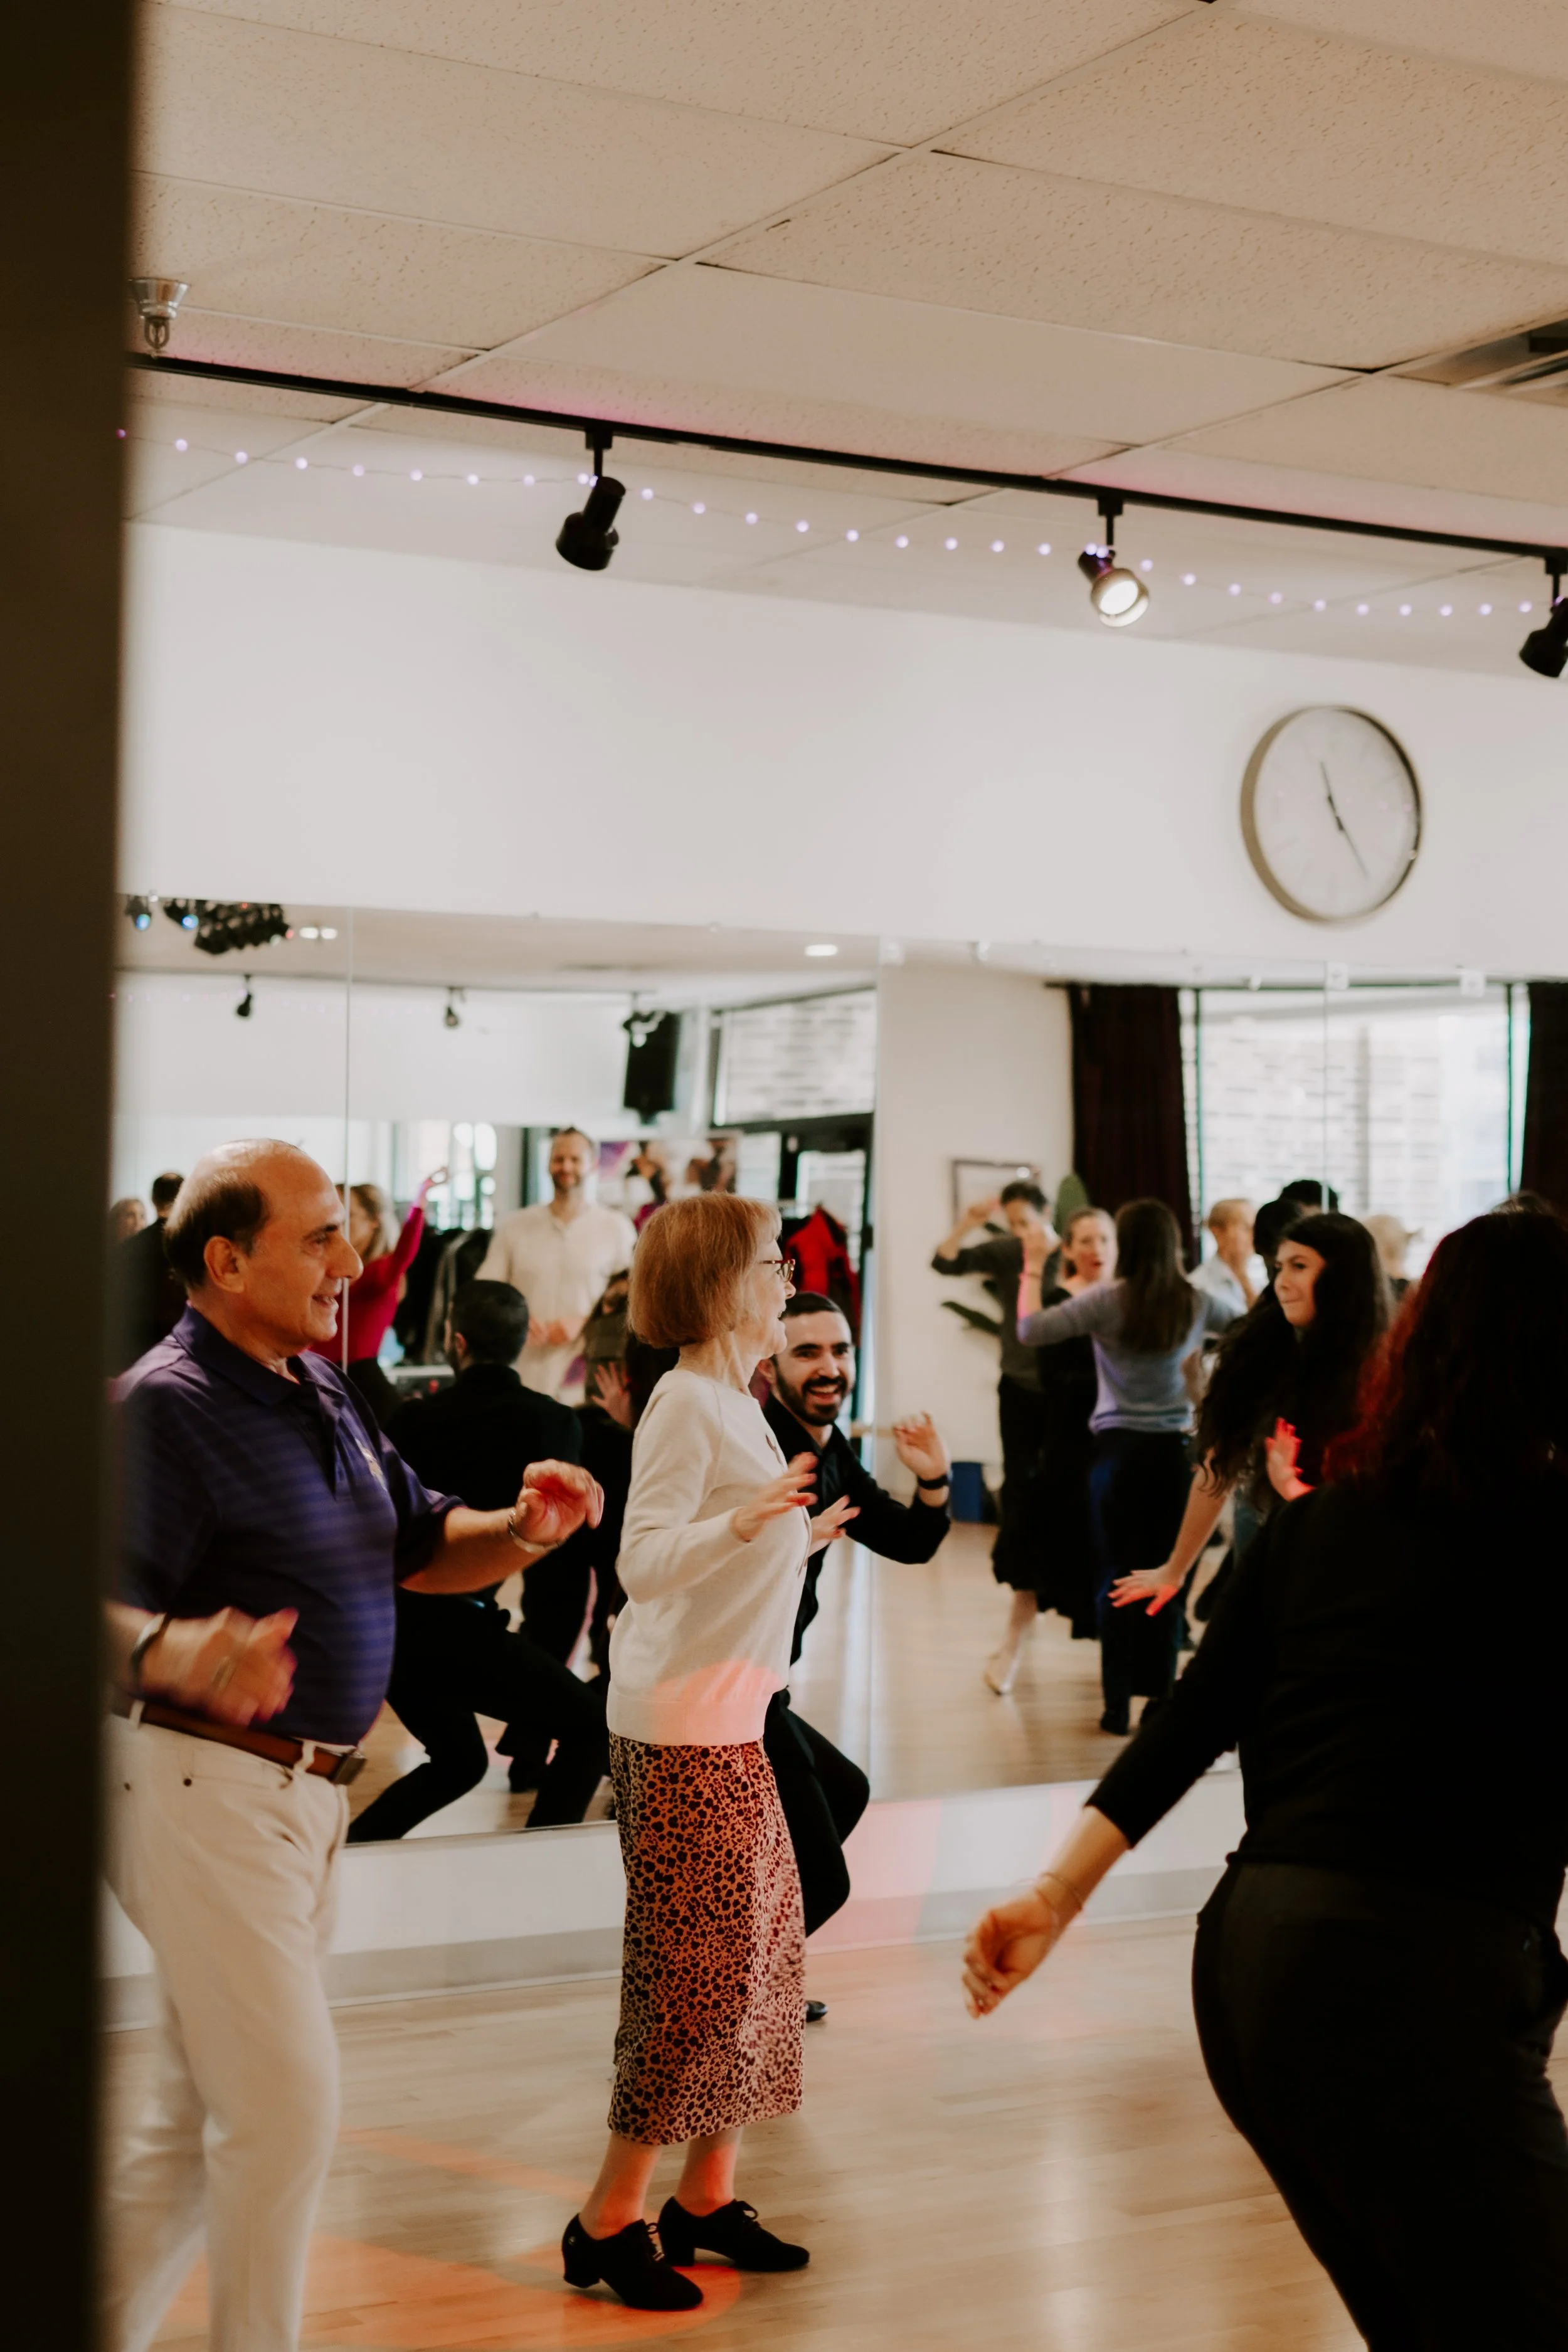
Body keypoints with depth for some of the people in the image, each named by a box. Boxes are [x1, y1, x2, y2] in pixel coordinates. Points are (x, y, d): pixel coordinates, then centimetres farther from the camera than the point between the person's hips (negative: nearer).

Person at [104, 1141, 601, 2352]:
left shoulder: (325, 1391, 12)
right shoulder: (165, 1406, -15)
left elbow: (421, 1545, 18)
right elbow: (102, 1612, -24)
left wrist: (522, 1530, -2)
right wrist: (181, 1652, -45)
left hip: (303, 1794, 9)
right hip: (203, 1787, -9)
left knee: (202, 2125, 17)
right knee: (290, 2104, -8)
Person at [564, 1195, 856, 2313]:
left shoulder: (733, 1402, 14)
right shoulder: (685, 1403, -15)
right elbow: (644, 1561, -24)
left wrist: (799, 1540, 31)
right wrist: (744, 1520, -38)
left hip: (727, 1718, 10)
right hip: (682, 1727, -10)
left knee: (765, 1950, 12)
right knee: (701, 1967, -6)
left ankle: (708, 2196, 21)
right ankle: (609, 2221, 3)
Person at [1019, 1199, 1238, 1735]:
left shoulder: (1107, 1300, -9)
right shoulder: (1197, 1303, 1)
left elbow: (1031, 1330, -15)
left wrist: (1033, 1270, -4)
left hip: (1118, 1447, -2)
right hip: (1173, 1448, 2)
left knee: (1117, 1575, 3)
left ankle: (1119, 1703, 4)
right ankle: (1160, 1693, 10)